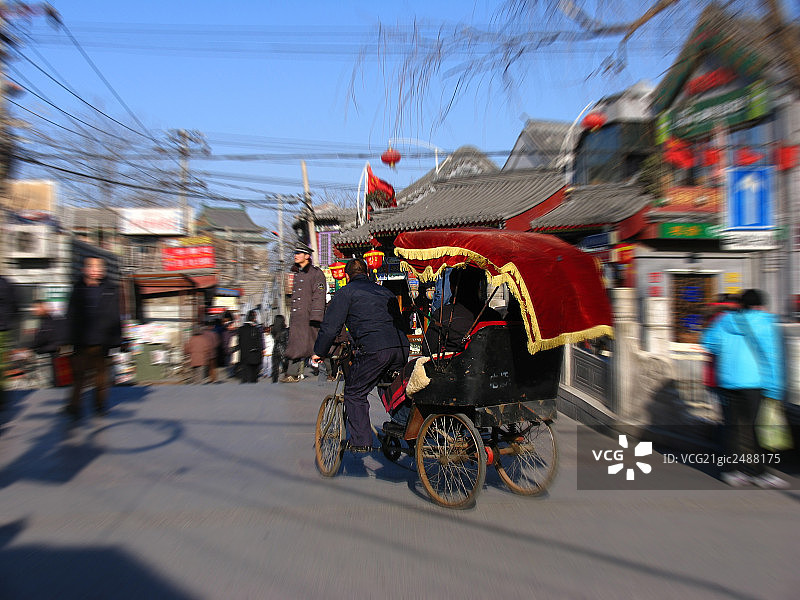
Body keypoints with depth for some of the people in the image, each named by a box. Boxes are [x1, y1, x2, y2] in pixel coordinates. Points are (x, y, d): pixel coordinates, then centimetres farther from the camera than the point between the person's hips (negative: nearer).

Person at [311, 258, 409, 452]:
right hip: (401, 348, 7)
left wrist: (319, 353, 18)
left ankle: (360, 441, 11)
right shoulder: (385, 291, 30)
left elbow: (330, 326, 4)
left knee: (354, 393, 11)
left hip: (374, 350, -6)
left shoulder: (346, 292, 11)